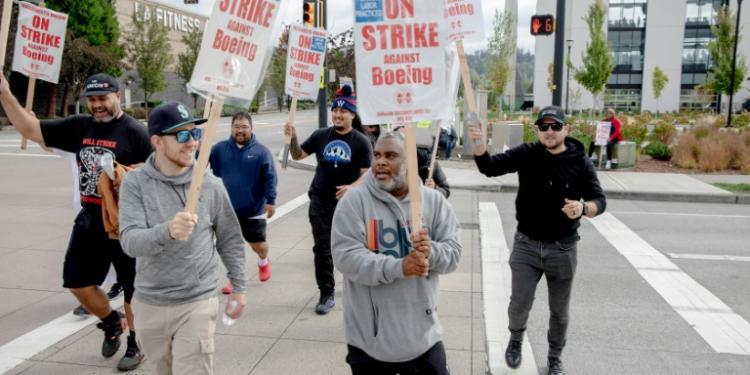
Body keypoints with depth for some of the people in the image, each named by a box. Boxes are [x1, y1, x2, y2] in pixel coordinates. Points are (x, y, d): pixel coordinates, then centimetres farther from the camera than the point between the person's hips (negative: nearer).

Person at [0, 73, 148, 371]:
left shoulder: (135, 132, -11)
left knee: (132, 289, 6)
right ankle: (112, 323, 39)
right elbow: (31, 130, 9)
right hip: (88, 220, 6)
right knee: (78, 282, 14)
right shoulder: (79, 127, 6)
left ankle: (136, 346, 24)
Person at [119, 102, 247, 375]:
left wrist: (238, 287, 5)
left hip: (197, 304, -2)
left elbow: (230, 240, 3)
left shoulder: (210, 185, -7)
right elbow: (130, 242, -20)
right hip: (149, 305, 2)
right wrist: (167, 231, -40)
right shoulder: (135, 183, -8)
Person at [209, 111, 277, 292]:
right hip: (228, 209, 2)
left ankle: (263, 261, 43)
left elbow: (270, 178, -7)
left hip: (254, 210, -2)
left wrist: (271, 201, -13)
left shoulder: (261, 151, -6)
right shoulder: (220, 149, 1)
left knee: (258, 244, 7)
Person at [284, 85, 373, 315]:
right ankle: (326, 293, 12)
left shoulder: (361, 141, -6)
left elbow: (367, 174, -10)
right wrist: (293, 139, -8)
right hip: (320, 202, 2)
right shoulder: (321, 136, 3)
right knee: (322, 248, 3)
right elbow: (298, 155, 11)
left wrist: (352, 187, -29)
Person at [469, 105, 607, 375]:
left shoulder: (581, 162, -7)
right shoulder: (526, 154, -7)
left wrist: (583, 208, -30)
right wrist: (479, 143, -38)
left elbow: (599, 200, -7)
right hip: (526, 244, 0)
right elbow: (490, 167, -17)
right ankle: (516, 339, 36)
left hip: (563, 248, 1)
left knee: (559, 310, 15)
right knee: (519, 305, 2)